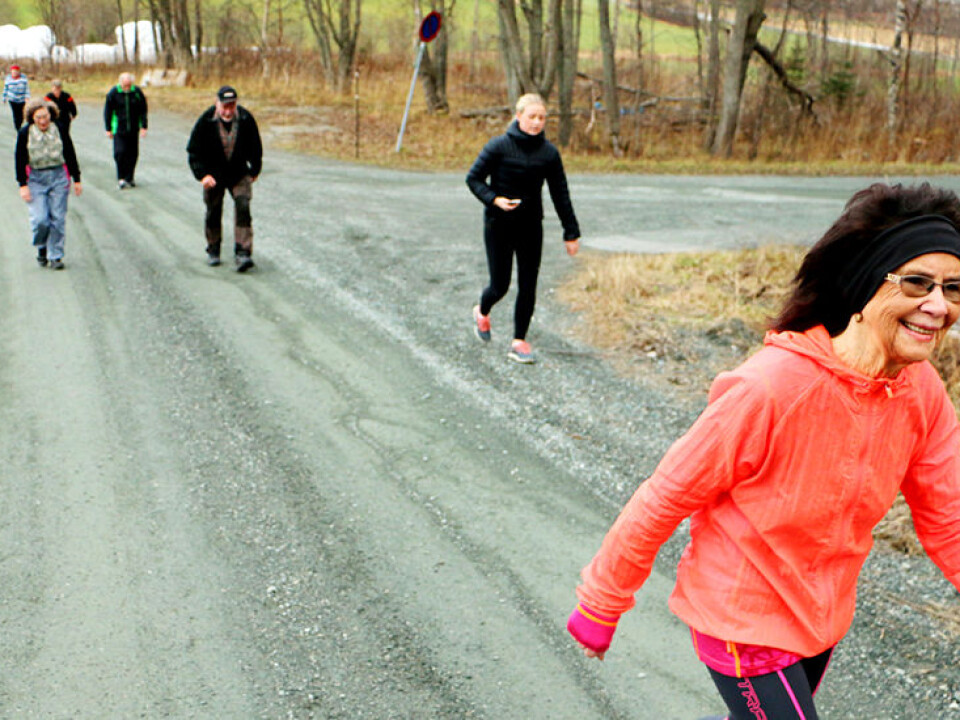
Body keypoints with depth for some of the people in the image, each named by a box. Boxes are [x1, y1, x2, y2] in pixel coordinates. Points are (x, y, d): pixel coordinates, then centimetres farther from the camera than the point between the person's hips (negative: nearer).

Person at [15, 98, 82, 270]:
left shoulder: (59, 130, -1)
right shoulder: (25, 133, -4)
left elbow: (70, 156, 8)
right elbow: (20, 160, 0)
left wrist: (76, 179, 8)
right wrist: (23, 185, -5)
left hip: (59, 177, 1)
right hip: (35, 179, -1)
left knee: (58, 218, -1)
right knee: (39, 219, -10)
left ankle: (55, 255, 10)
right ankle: (41, 248, 18)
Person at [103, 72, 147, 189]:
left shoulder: (137, 92, -3)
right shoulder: (113, 93, -7)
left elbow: (143, 111, 4)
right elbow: (107, 112, 1)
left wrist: (143, 127, -2)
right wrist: (108, 129, 0)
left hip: (133, 130, 2)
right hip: (119, 129, -2)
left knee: (133, 154, 5)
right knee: (119, 153, -10)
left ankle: (129, 178, 18)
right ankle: (121, 178, 0)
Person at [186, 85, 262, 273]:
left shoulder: (246, 119, -13)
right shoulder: (206, 121, -16)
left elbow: (255, 148, 4)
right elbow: (194, 151, -8)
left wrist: (254, 171, 11)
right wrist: (202, 175, -17)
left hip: (239, 173, 0)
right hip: (213, 174, 0)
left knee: (243, 207, -15)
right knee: (213, 211, 8)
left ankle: (243, 252, -18)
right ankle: (213, 250, 27)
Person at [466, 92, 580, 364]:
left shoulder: (549, 152, 0)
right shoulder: (499, 146, -9)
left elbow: (560, 194, 5)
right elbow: (473, 178, -3)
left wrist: (571, 232, 5)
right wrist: (494, 199, -20)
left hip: (532, 227, 3)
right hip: (499, 225, -3)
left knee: (528, 286, 0)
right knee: (500, 285, 1)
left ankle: (519, 341, 12)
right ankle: (482, 313, 35)